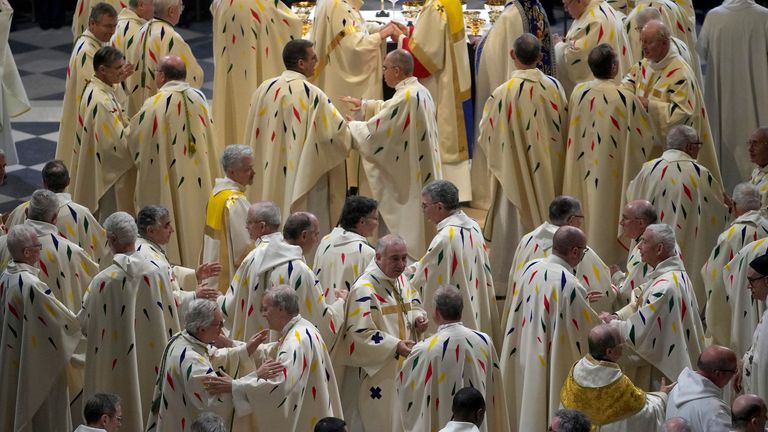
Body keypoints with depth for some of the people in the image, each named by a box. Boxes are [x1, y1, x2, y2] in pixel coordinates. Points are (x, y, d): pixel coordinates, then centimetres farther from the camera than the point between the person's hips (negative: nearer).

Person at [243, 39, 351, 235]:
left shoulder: (264, 89, 0)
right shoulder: (311, 94, -16)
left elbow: (253, 136, 10)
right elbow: (338, 131, -14)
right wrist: (352, 128, 7)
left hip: (269, 177, 6)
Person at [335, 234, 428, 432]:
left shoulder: (400, 280, 6)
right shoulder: (364, 289, -19)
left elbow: (413, 305, 21)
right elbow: (360, 334, -22)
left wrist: (418, 318, -3)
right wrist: (395, 346, -27)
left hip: (402, 367, 8)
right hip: (375, 371, -8)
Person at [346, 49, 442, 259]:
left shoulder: (405, 97, -22)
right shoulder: (421, 91, 7)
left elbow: (374, 130, -20)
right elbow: (390, 109, 25)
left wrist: (349, 126, -5)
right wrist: (363, 104, 27)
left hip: (410, 176, -9)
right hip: (425, 170, 9)